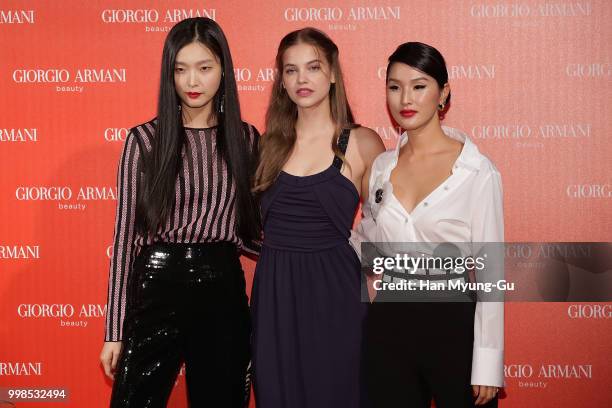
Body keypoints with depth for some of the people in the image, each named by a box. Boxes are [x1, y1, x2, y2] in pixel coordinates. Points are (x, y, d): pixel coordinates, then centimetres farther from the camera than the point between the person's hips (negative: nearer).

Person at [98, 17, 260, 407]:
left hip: (223, 290, 2)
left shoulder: (246, 139, 5)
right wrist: (115, 329, -3)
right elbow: (125, 233, -2)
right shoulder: (145, 140, -2)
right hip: (158, 287, -2)